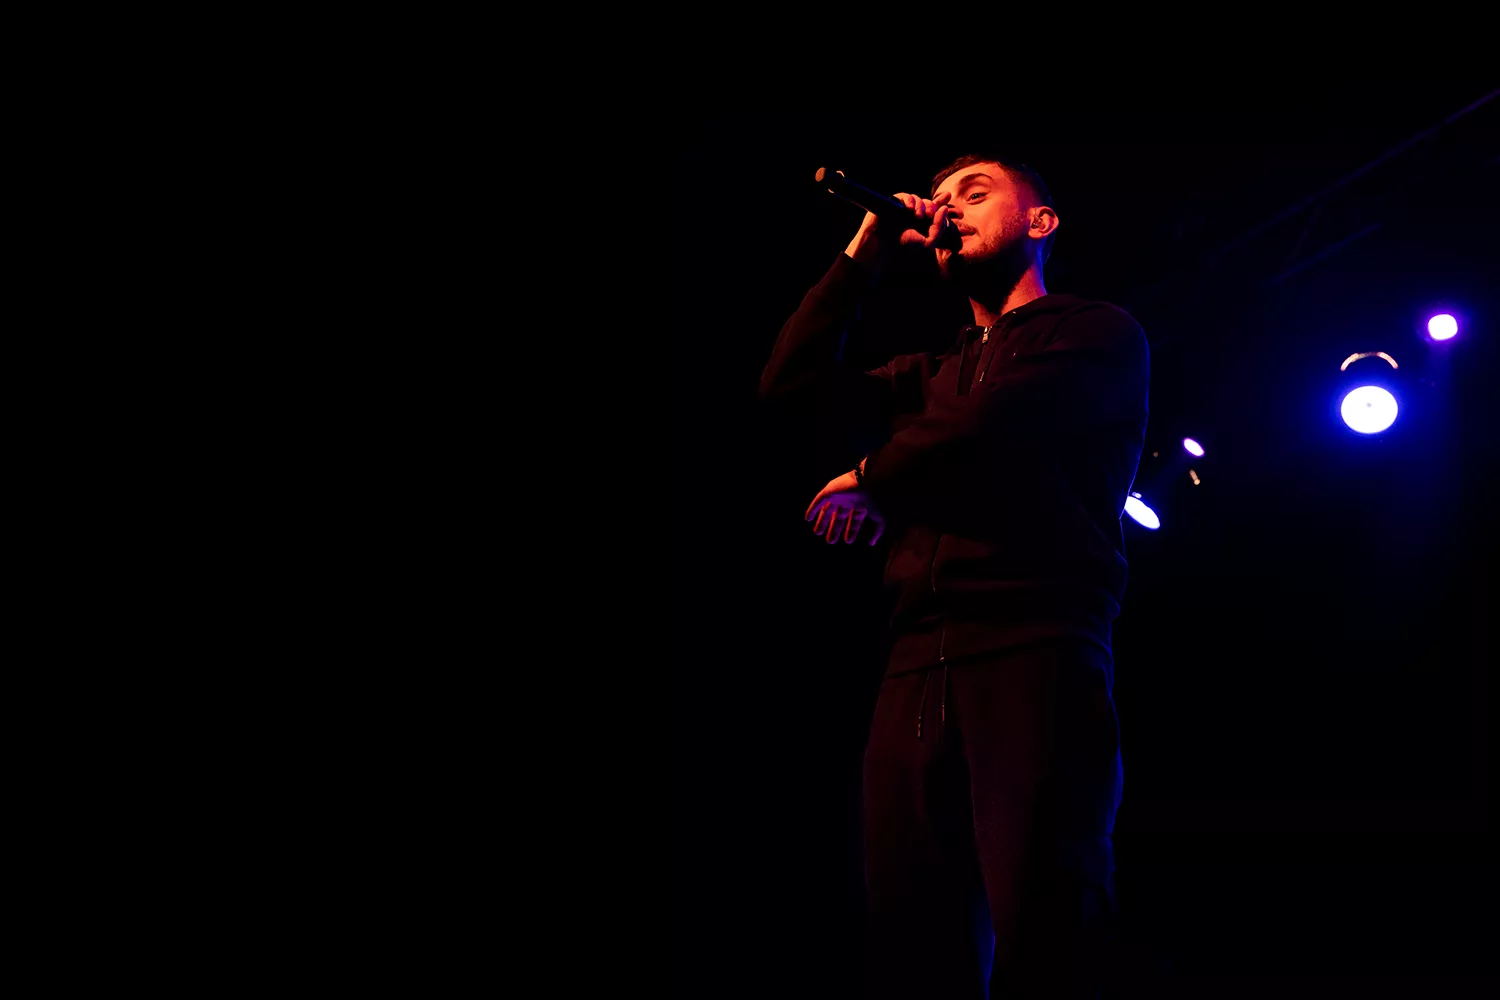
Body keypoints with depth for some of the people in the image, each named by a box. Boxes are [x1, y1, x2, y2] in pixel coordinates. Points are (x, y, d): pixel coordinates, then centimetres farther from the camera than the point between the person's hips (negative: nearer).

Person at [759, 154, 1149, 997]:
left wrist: (870, 483, 13)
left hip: (1035, 652, -6)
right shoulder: (936, 373, 31)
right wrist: (865, 256, 21)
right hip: (919, 668, 6)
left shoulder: (1098, 334, 11)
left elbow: (980, 428, -4)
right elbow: (793, 384, 21)